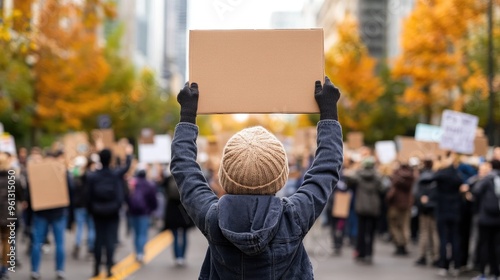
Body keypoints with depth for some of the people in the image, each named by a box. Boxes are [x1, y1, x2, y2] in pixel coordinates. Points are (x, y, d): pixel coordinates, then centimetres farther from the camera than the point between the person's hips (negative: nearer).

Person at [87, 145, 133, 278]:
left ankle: (97, 268, 14)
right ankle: (109, 268, -2)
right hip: (112, 212, -1)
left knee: (99, 238, 10)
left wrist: (91, 210, 6)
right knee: (110, 239, 1)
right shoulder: (116, 174, -7)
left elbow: (89, 196, -5)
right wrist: (129, 154, 29)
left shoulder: (92, 176, -7)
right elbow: (127, 166, 13)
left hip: (97, 212, 1)